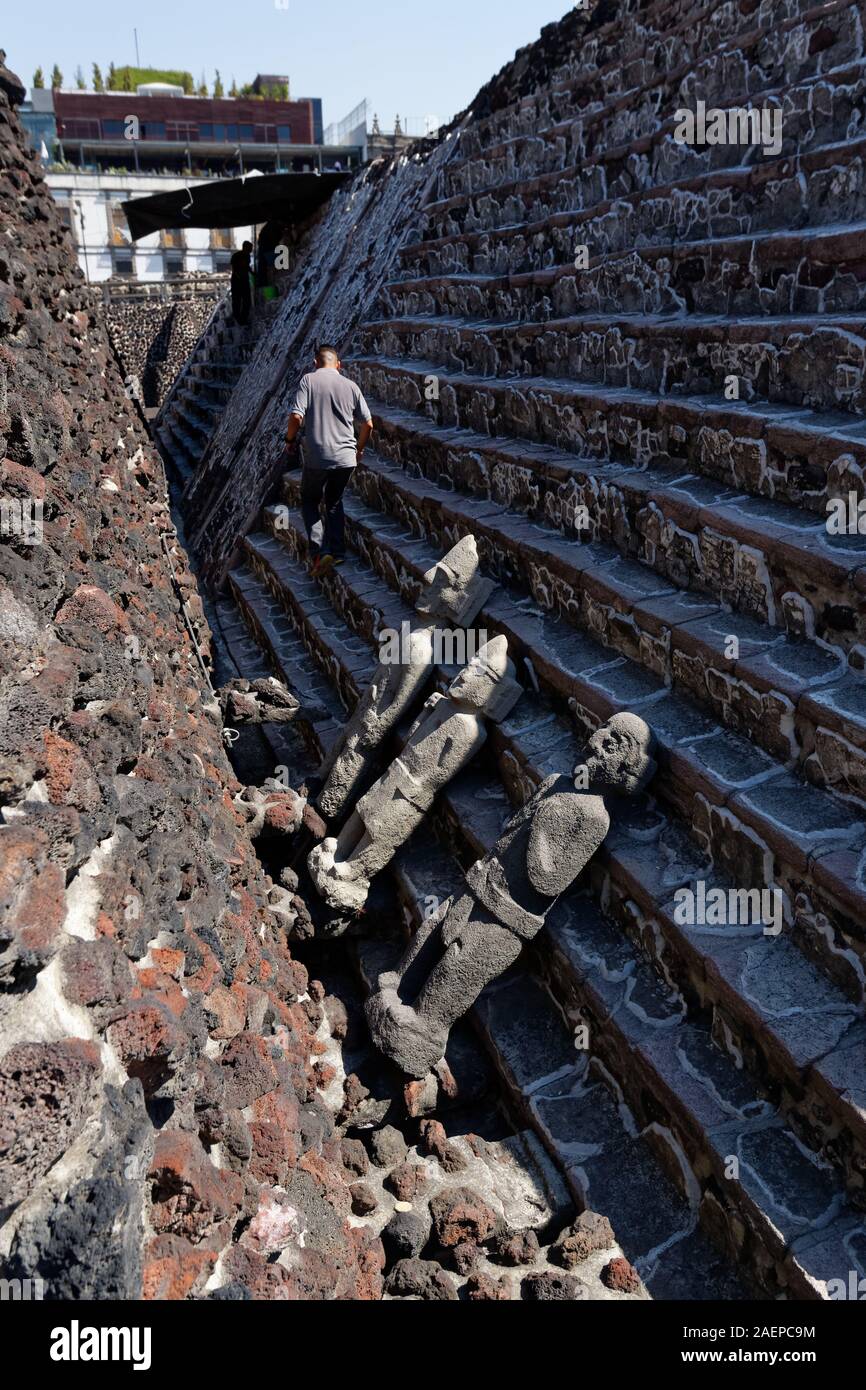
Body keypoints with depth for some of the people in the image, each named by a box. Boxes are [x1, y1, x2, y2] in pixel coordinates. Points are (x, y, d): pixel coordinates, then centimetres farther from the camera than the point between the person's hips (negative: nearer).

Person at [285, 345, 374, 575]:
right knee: (334, 501, 22)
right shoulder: (351, 386, 4)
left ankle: (320, 551, -1)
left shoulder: (309, 380, -4)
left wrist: (290, 439, 4)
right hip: (346, 457, 3)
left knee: (310, 501, 15)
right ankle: (337, 551, 19)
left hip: (316, 457, -3)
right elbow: (368, 424, 6)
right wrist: (359, 448, 22)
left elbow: (296, 416, -14)